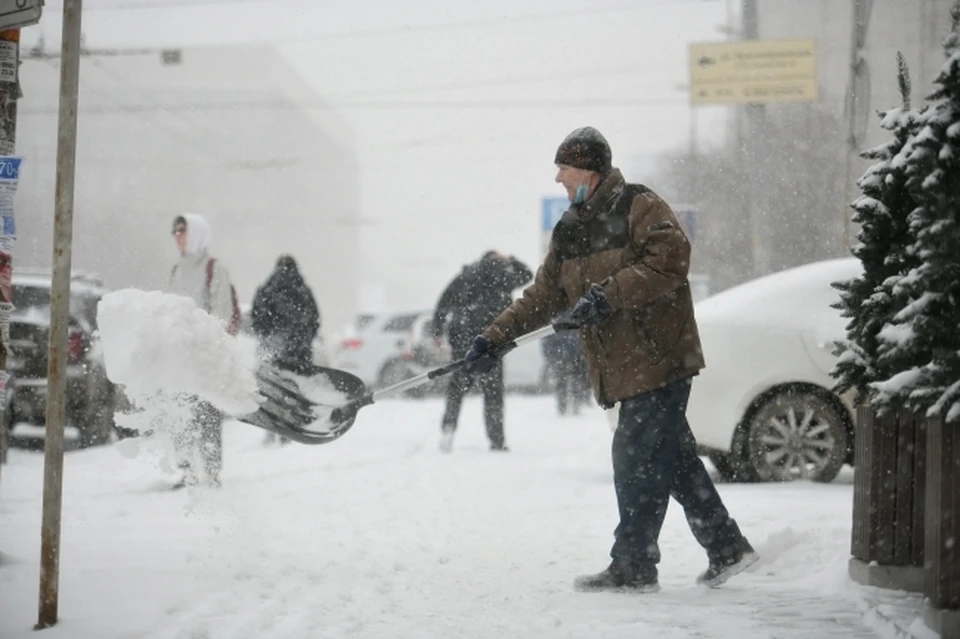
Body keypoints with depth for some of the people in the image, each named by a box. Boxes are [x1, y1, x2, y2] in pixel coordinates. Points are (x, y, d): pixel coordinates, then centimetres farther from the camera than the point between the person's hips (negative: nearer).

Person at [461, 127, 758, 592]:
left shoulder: (640, 207, -8)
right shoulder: (569, 231, 17)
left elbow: (669, 261, -20)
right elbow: (544, 296, 17)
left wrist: (608, 295, -23)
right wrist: (493, 338, 8)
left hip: (659, 357, -8)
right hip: (621, 366, 8)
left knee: (638, 462, -6)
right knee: (673, 458, 11)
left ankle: (633, 566, 0)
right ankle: (726, 548, 20)